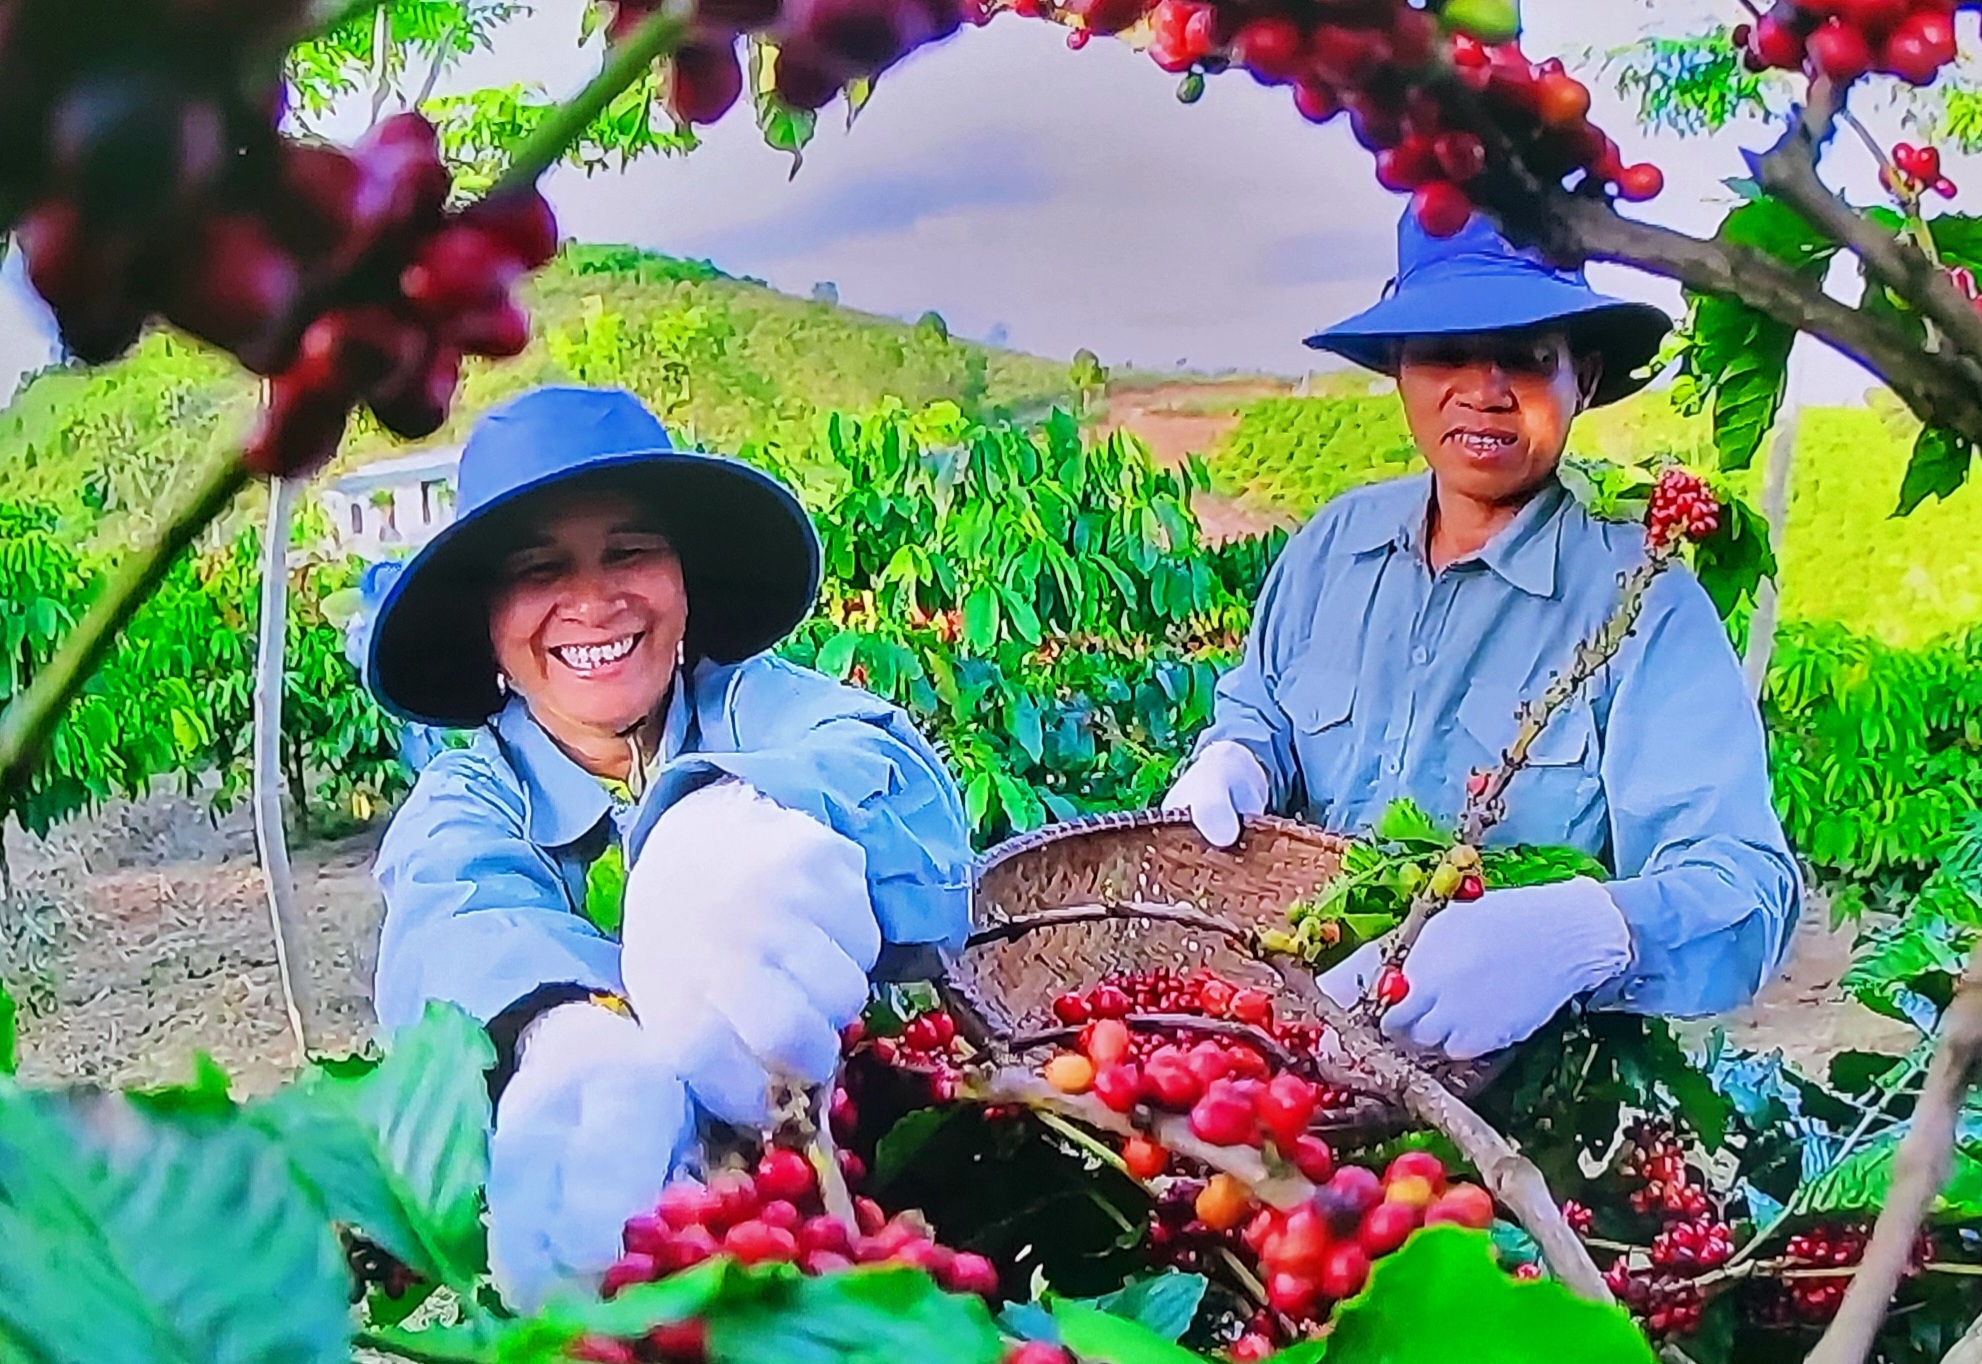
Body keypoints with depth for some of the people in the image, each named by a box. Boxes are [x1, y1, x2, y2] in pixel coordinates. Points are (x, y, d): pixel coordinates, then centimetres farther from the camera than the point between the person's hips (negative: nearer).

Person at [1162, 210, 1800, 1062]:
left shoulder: (1640, 601, -10)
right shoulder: (1337, 542, 7)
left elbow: (1746, 887, -19)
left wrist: (1588, 933, -41)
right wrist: (1231, 766, -2)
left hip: (1525, 1065, -3)